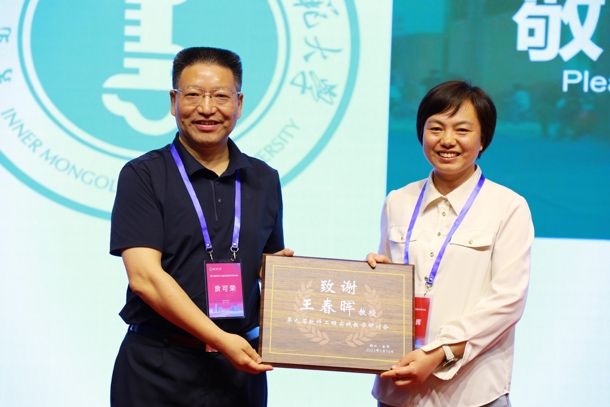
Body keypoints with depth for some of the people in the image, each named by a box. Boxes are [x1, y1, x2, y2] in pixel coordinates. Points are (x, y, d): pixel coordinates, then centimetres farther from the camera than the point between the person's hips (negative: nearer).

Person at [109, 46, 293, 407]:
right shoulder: (142, 176, -5)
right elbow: (145, 277, -14)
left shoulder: (264, 180, 9)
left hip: (239, 365, 4)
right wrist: (220, 339, -20)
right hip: (159, 367, -4)